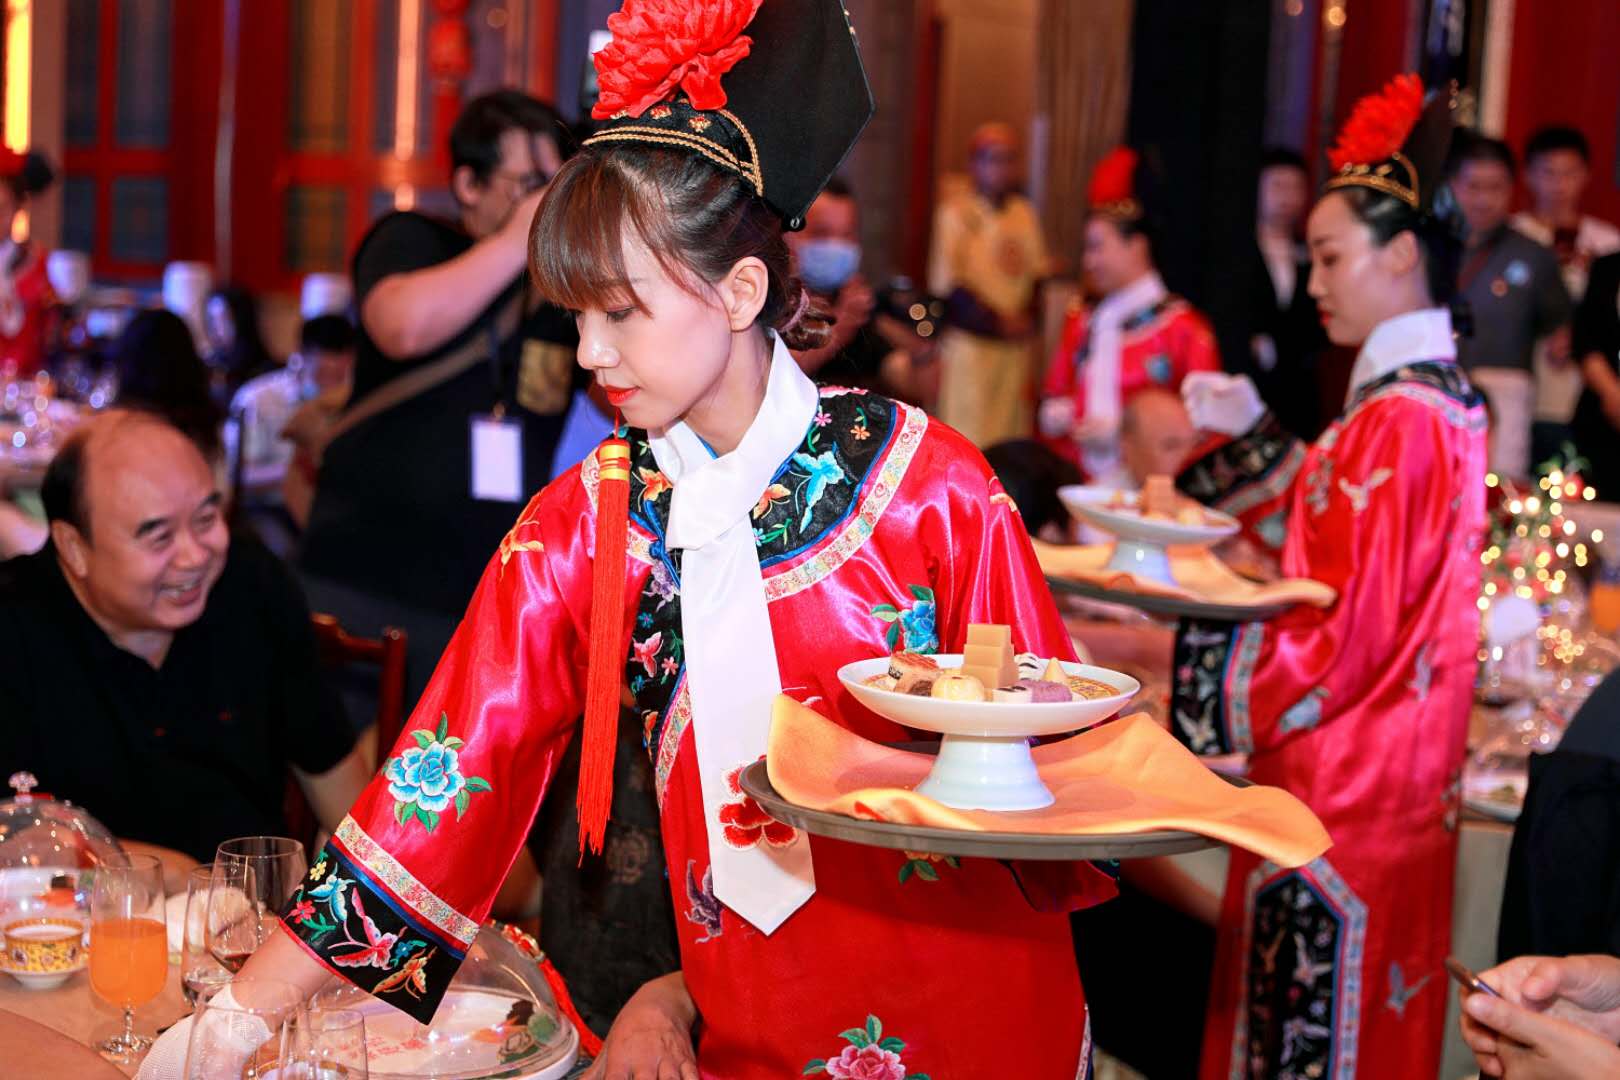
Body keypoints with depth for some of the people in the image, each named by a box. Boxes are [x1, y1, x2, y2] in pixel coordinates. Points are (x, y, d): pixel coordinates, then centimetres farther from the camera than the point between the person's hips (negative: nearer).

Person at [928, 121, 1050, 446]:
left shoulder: (1024, 212, 11)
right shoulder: (956, 211, -7)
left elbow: (1036, 271, 15)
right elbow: (945, 282, -11)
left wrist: (1028, 316, -4)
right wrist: (997, 321, -13)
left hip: (1017, 343, 6)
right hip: (971, 342, -6)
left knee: (1011, 432, 6)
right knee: (968, 438, -8)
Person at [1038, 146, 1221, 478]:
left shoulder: (1184, 327, -3)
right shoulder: (1081, 323, 14)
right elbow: (1054, 398, 25)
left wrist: (1121, 431, -12)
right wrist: (1053, 415, 2)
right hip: (1078, 485, 5)